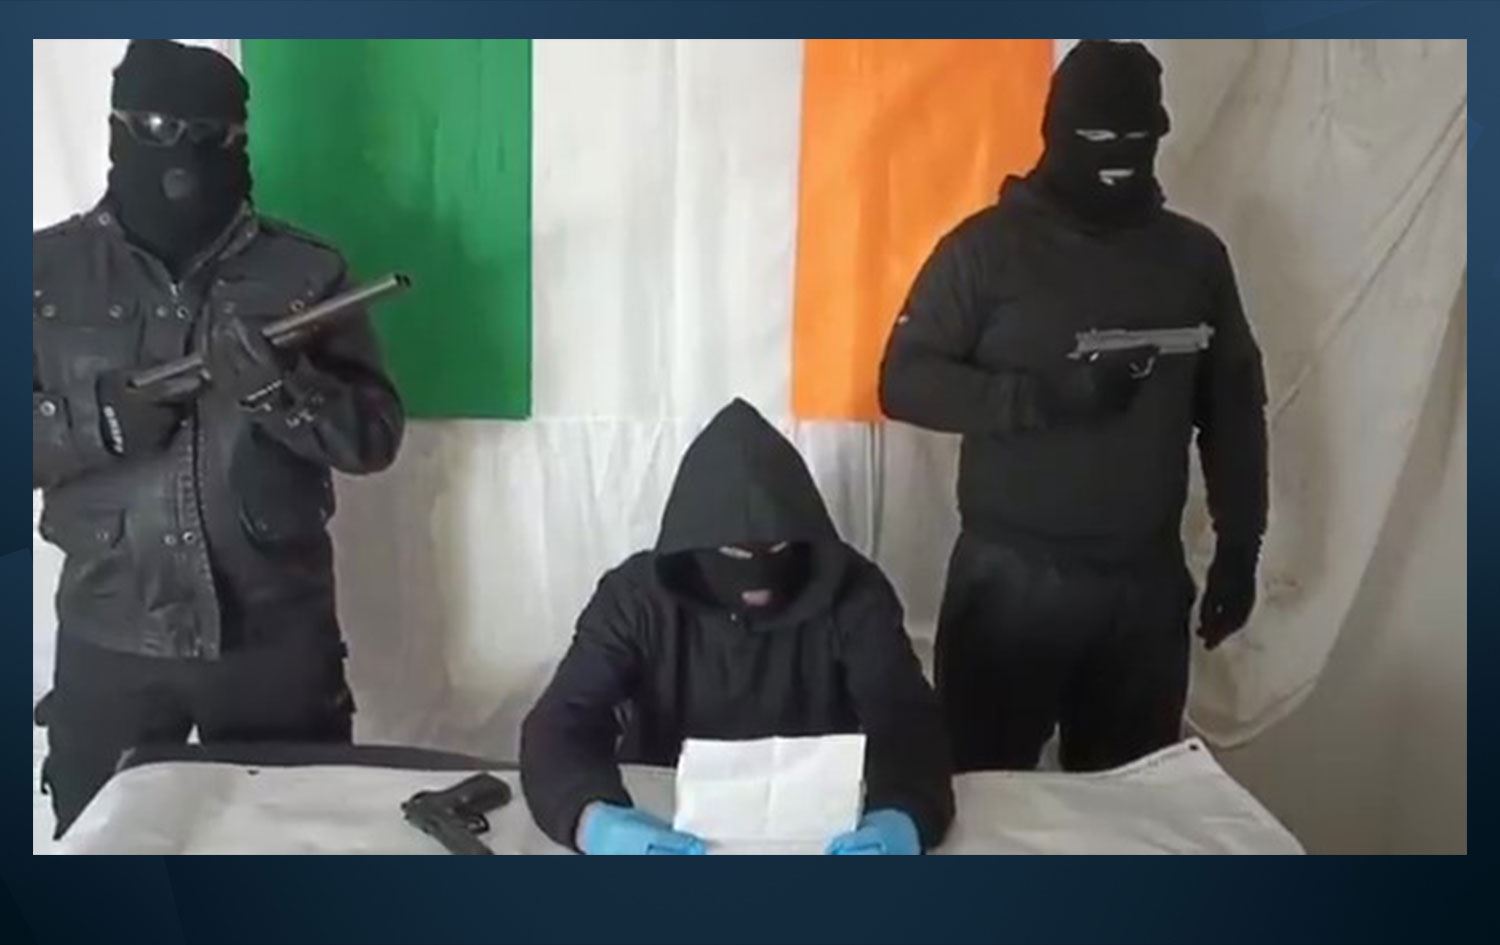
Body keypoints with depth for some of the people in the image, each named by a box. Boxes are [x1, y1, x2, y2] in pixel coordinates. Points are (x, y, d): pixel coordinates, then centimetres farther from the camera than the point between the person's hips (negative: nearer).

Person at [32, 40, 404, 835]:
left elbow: (374, 436, -5)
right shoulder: (48, 270, 0)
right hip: (107, 643, 1)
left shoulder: (305, 271, -1)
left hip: (277, 641, 0)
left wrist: (278, 388, -22)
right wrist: (97, 418, -20)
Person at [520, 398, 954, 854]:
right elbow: (559, 727, -20)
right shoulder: (638, 597, -11)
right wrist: (596, 821, -42)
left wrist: (901, 820, -41)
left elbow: (909, 726, -18)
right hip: (668, 828, 0)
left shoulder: (852, 594, -9)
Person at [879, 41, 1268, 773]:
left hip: (1147, 583, 3)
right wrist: (1048, 395, -19)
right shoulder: (988, 247, -3)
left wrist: (1239, 546, 9)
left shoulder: (1194, 255, 7)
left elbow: (1234, 409, 12)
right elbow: (904, 381, -8)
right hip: (1011, 578, -3)